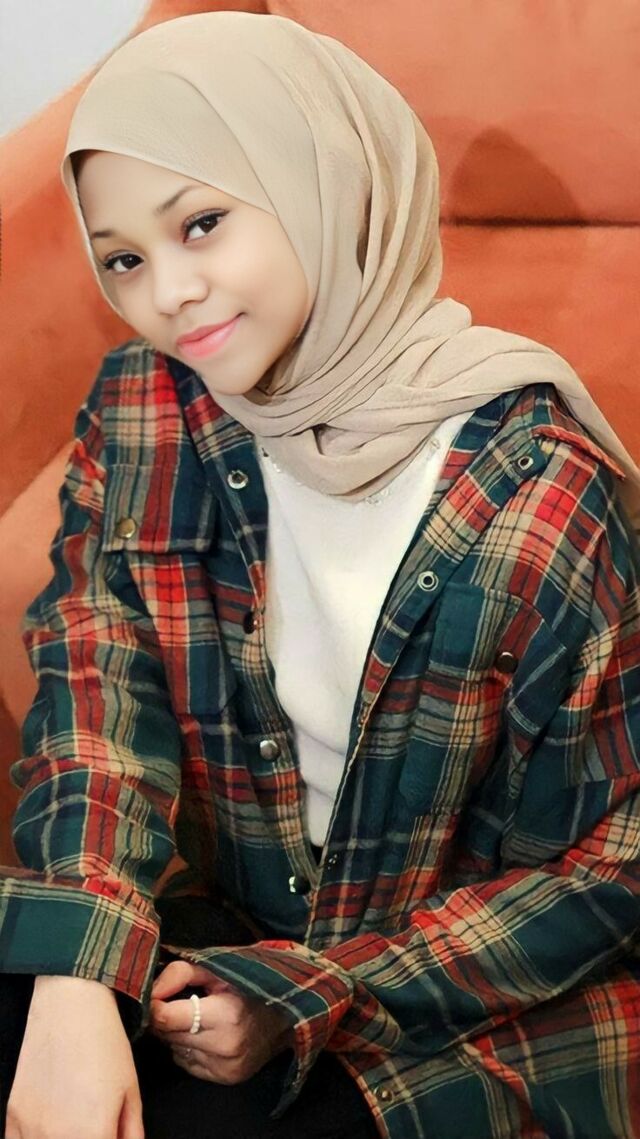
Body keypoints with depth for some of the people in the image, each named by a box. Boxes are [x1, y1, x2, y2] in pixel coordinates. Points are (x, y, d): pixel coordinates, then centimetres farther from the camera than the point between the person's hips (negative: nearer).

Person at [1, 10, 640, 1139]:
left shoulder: (545, 490, -19)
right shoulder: (136, 411, -4)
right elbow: (95, 685, -15)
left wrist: (312, 1002, -17)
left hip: (475, 1023, -3)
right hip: (225, 944, 4)